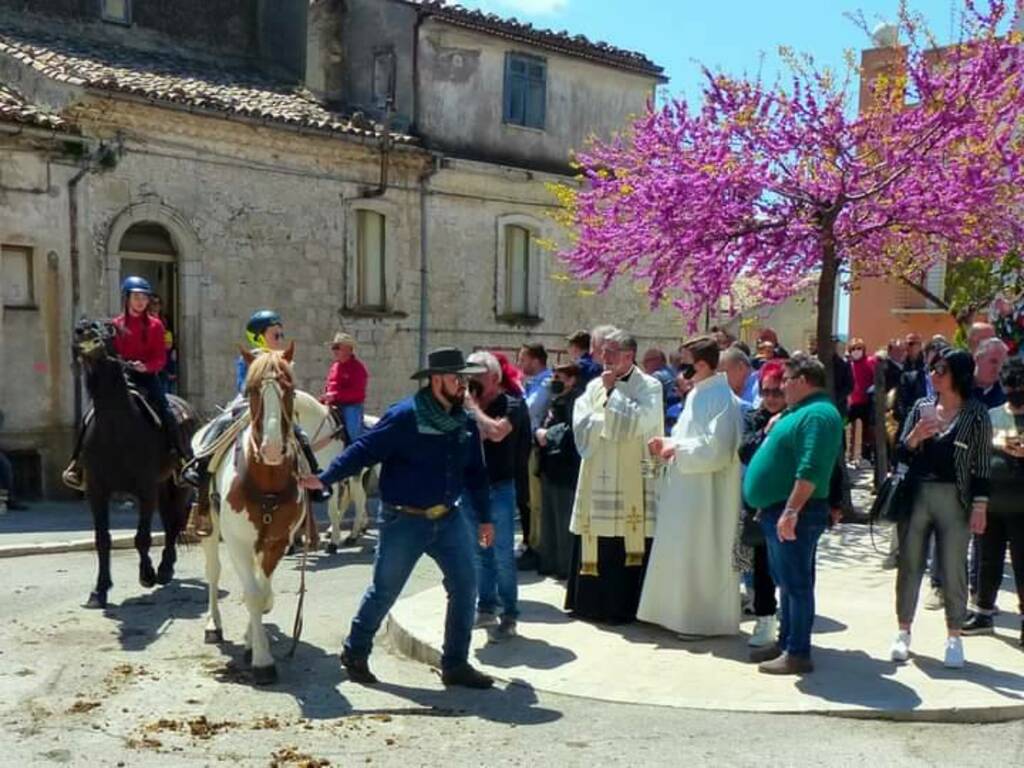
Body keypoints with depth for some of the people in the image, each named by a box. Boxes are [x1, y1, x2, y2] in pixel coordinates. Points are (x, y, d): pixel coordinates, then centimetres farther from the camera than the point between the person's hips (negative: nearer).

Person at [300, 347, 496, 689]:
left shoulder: (465, 423, 6)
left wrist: (485, 517, 16)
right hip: (403, 520, -6)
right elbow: (364, 450, -16)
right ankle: (355, 653, 28)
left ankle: (456, 665, 14)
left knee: (465, 587, 1)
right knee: (384, 590, 6)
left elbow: (475, 473, 15)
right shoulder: (405, 416, -14)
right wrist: (325, 479, -22)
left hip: (448, 518, 6)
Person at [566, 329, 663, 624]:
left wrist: (613, 392, -8)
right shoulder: (594, 386, 14)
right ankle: (592, 602, 17)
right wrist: (614, 423, -8)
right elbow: (581, 425, 4)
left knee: (628, 546, -5)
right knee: (596, 544, 7)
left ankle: (624, 606, 4)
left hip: (633, 482, -5)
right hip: (597, 480, 5)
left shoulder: (649, 387, -1)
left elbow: (635, 423, -16)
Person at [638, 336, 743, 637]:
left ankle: (704, 620, 11)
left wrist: (677, 449, -15)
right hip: (688, 488, 10)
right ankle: (686, 612, 27)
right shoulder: (697, 394, 12)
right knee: (683, 552, 15)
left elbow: (715, 449, -24)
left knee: (700, 554, -1)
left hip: (706, 492, -10)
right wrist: (669, 443, 2)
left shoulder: (721, 398, -18)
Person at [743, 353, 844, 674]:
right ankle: (785, 643, 27)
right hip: (777, 510, 11)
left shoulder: (818, 414, -17)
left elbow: (810, 471, -26)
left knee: (796, 583, -4)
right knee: (786, 582, 17)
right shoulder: (800, 411, 17)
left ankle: (798, 653, 3)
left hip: (795, 514, -11)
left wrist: (791, 510, -29)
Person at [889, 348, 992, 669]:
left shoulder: (976, 414, -3)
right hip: (916, 495, 3)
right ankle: (903, 631, 19)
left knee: (953, 570, 4)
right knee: (909, 565, 8)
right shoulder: (922, 407, 7)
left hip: (954, 500, -3)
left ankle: (954, 637, 17)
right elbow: (901, 454, 6)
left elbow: (982, 465, -3)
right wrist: (915, 435, -13)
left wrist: (980, 506, -9)